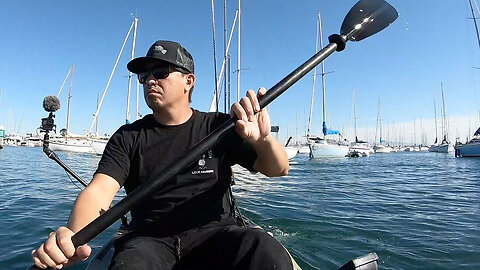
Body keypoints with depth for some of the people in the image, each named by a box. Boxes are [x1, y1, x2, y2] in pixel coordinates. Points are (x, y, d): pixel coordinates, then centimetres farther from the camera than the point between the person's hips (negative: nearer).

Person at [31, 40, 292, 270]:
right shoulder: (128, 137, 7)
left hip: (213, 233, 0)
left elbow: (278, 169, -2)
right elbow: (98, 192, -8)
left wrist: (263, 139, -25)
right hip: (149, 239, 2)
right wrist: (72, 238, -30)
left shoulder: (218, 126, 4)